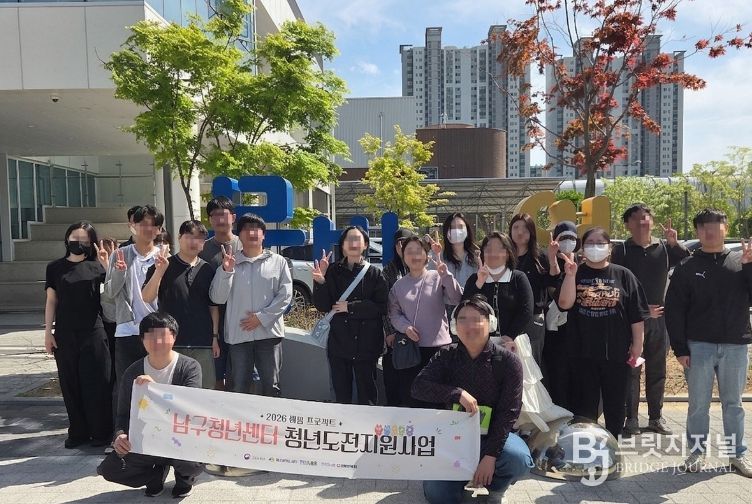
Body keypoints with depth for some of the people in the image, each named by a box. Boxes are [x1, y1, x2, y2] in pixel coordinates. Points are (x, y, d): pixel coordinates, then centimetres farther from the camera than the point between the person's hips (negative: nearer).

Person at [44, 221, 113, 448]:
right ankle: (78, 432, 20)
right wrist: (48, 331, 3)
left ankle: (100, 432, 13)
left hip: (93, 333, -2)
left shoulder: (96, 266, 5)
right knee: (71, 384, 8)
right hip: (64, 334, 2)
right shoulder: (55, 267, 8)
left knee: (97, 384, 1)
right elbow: (51, 301, 9)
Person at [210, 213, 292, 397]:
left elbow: (285, 295, -1)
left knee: (271, 386, 7)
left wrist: (261, 317, -9)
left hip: (269, 332, -1)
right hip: (238, 335, 1)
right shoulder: (230, 262, 8)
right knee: (238, 388, 7)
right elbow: (217, 298, 2)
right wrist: (226, 271, -12)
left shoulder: (278, 262, 5)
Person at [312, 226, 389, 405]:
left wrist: (350, 307, -13)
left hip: (366, 345, -1)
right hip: (338, 344, 2)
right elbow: (322, 306, -1)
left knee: (367, 396, 7)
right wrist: (320, 282, -16)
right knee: (341, 395, 11)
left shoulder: (374, 274, 0)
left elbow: (383, 307, -9)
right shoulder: (333, 272, 4)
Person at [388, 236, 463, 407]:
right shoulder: (399, 285, 8)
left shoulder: (438, 278, -2)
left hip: (438, 346, -2)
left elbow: (457, 299, -13)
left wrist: (446, 276, -25)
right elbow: (394, 313, 9)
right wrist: (405, 327, -10)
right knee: (408, 396, 9)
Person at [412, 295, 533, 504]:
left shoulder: (508, 361, -12)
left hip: (493, 433, -1)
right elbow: (418, 387, -17)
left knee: (520, 461, -32)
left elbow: (508, 412, -15)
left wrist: (490, 455, -24)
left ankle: (496, 487, 4)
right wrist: (458, 393, -30)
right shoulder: (446, 356, -5)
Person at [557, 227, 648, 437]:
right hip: (583, 352, 0)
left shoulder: (623, 275, 3)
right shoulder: (575, 274, 5)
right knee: (585, 405, 9)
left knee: (615, 404, 12)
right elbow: (564, 304, -10)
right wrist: (570, 274, -18)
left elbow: (637, 315, 4)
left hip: (616, 352, 0)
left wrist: (637, 344, 1)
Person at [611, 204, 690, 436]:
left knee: (657, 370, 12)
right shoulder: (621, 251, -2)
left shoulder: (664, 248, 7)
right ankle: (631, 419, 8)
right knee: (631, 370, 0)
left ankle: (656, 417, 24)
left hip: (659, 317, 3)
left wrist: (674, 244, -19)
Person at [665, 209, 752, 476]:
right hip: (698, 346, -1)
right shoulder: (687, 267, 1)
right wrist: (680, 349, -6)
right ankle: (697, 451, 18)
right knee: (698, 404, 6)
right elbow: (674, 310, -1)